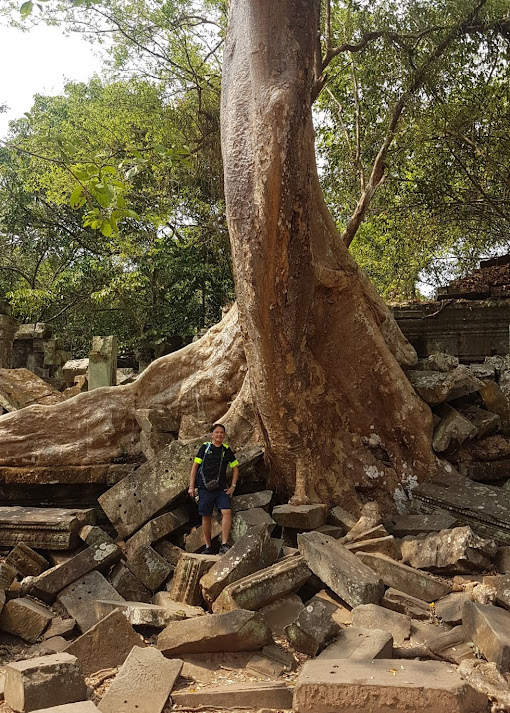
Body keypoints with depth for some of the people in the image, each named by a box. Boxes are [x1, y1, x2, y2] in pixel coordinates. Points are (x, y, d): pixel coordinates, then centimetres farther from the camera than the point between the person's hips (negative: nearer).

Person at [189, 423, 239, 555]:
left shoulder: (227, 450, 7)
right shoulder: (205, 447, 2)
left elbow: (235, 468, 18)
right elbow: (195, 466, 3)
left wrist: (233, 486, 8)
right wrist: (191, 486, -2)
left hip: (221, 489, 1)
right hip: (205, 488, -1)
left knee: (227, 512, -17)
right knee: (206, 517, 3)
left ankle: (224, 545, -16)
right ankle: (208, 547, 16)